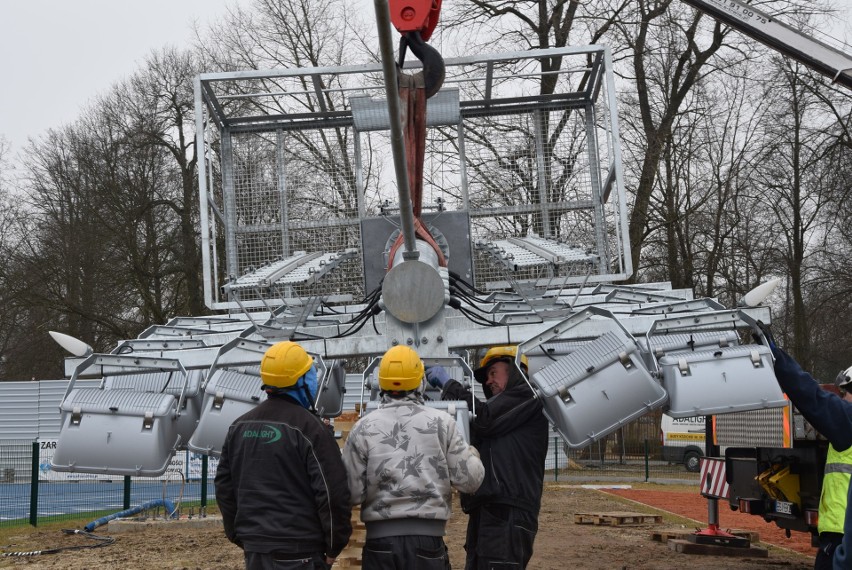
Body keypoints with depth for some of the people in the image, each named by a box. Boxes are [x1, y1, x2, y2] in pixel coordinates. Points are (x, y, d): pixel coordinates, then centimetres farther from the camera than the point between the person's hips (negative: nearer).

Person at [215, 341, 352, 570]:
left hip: (255, 550, 7)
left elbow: (224, 487, 13)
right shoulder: (308, 428, -13)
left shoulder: (239, 427, 8)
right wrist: (333, 547, -3)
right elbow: (332, 493, -15)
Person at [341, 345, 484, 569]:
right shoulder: (441, 422, -1)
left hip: (380, 538, 0)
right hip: (427, 537, 0)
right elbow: (470, 480, -1)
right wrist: (472, 453, 20)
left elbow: (352, 492, -4)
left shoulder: (363, 428, -3)